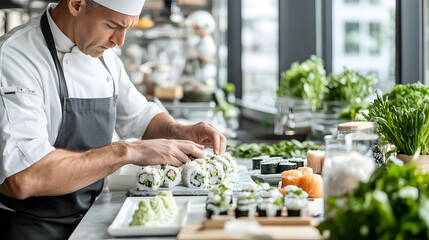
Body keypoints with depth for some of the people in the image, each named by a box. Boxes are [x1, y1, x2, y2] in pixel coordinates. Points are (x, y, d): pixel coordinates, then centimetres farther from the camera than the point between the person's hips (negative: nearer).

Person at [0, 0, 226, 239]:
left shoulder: (104, 55, 6)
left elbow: (140, 116, 21)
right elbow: (22, 178, -31)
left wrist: (180, 133, 0)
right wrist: (127, 152, -29)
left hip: (88, 217, 7)